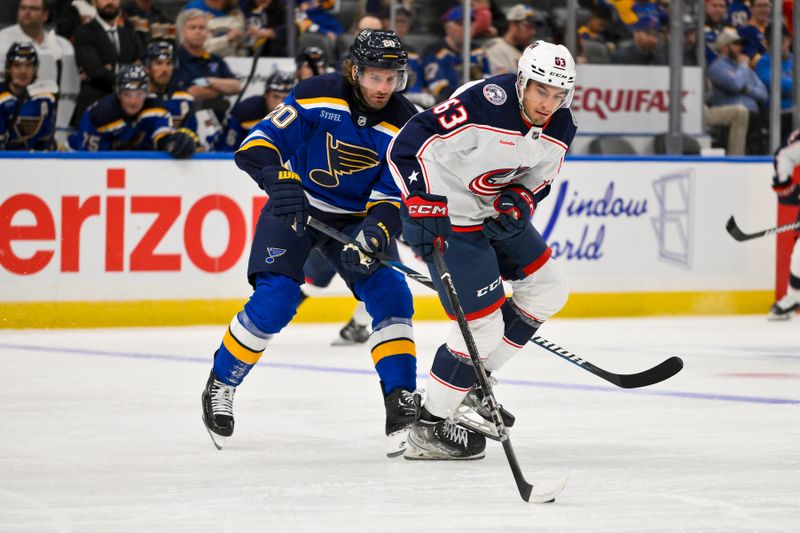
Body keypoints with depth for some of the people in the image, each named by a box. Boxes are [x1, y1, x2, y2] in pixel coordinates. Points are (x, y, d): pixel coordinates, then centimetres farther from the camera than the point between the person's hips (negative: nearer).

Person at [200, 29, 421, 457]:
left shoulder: (404, 126, -13)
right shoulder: (317, 95, -19)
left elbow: (391, 199, -16)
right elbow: (257, 144, -21)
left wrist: (373, 237, -35)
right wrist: (279, 179, -41)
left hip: (357, 217, 3)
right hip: (295, 207, -3)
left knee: (390, 294, -17)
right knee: (274, 301, -17)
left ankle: (401, 403, -13)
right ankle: (220, 386, 4)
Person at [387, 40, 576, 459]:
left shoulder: (559, 129, -4)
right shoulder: (483, 106, -28)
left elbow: (537, 179, 11)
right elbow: (407, 148, -27)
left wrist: (519, 201, -11)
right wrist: (423, 207, -32)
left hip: (496, 214, 9)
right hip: (445, 215, -9)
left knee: (548, 291, 13)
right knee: (483, 326, -10)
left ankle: (475, 383, 23)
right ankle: (428, 428, 4)